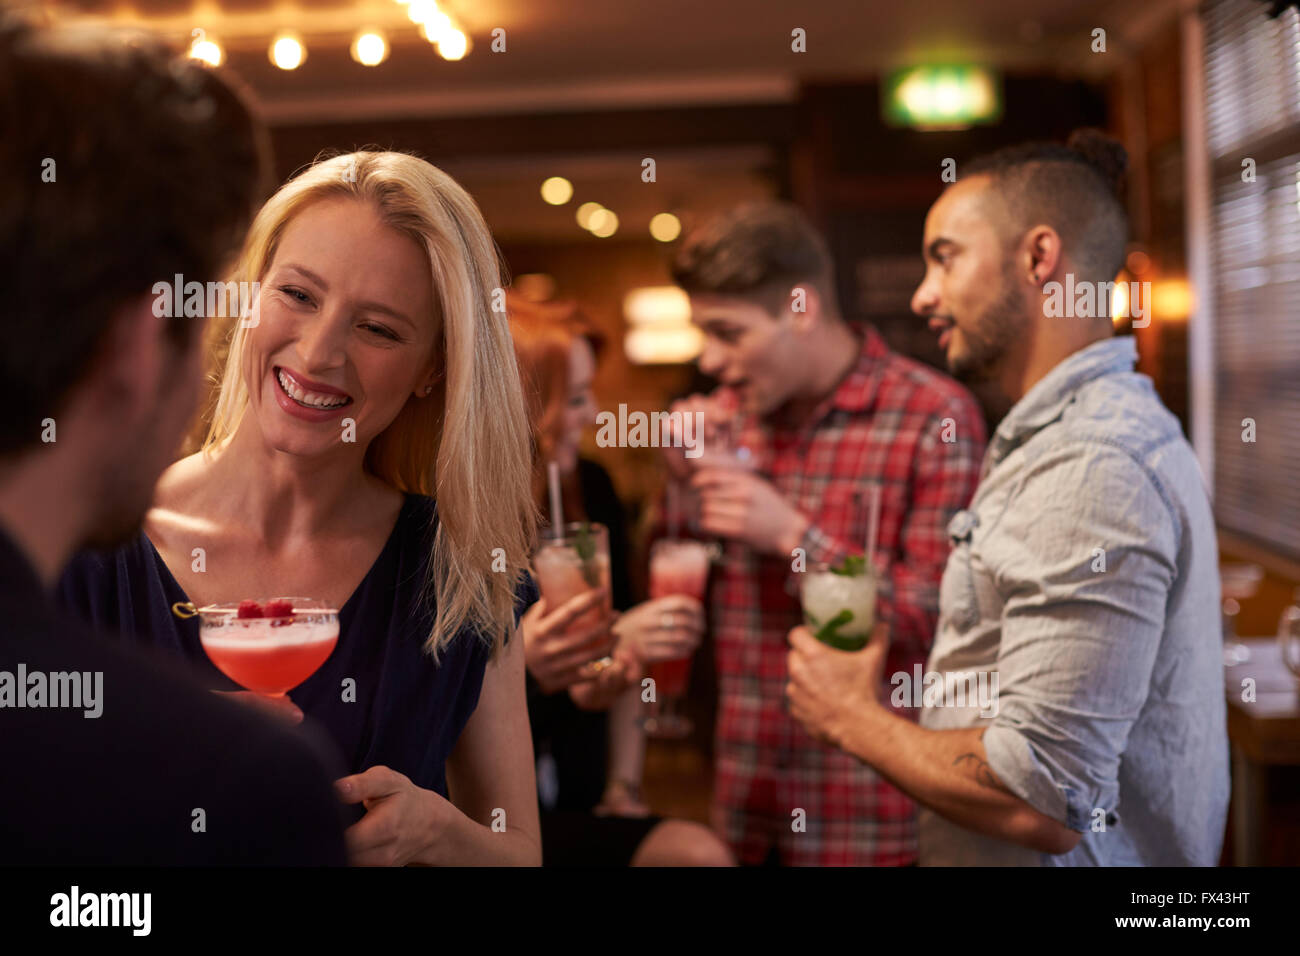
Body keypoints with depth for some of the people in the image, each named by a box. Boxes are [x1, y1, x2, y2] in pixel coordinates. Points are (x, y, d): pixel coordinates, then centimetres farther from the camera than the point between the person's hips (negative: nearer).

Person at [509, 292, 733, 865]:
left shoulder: (589, 489, 6)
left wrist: (623, 787, 4)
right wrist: (612, 643, -20)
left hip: (574, 806, 6)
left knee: (699, 852, -21)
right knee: (691, 852, -25)